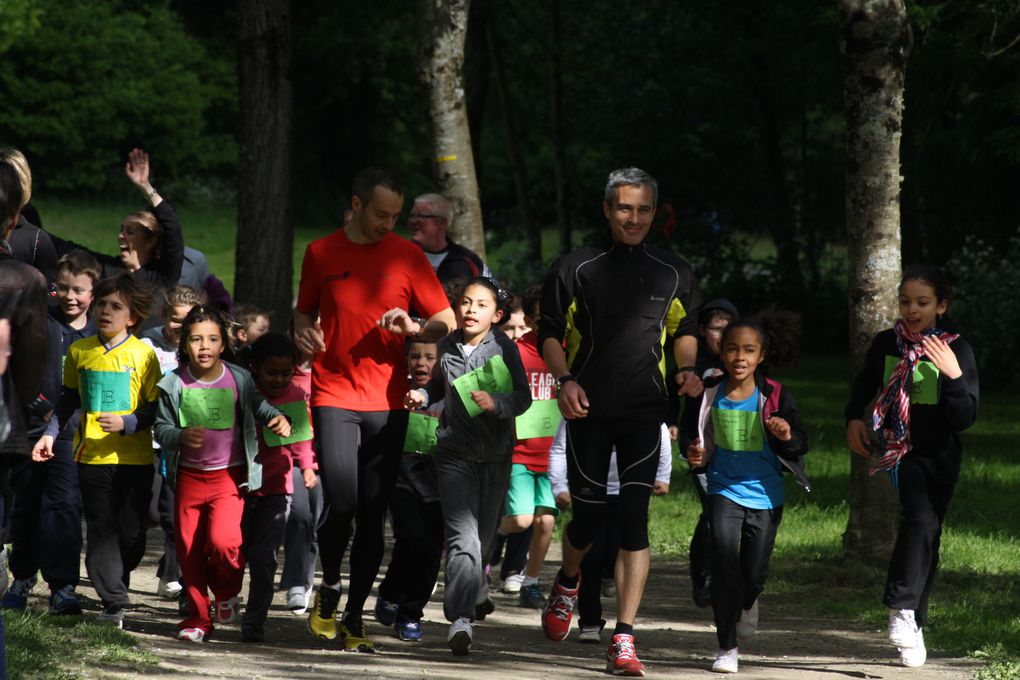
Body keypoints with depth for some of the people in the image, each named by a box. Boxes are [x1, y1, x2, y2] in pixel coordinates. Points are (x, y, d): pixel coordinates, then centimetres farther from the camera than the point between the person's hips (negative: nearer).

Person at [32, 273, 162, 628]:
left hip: (134, 457, -2)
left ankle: (116, 582, 27)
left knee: (132, 535, 0)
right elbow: (69, 399, 19)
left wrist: (126, 423, -18)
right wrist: (50, 434, 10)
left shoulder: (143, 355, -4)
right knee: (101, 531, -2)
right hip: (91, 456, 2)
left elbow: (157, 409, -3)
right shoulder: (79, 351, 6)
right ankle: (114, 603, -1)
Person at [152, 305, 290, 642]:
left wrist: (278, 419, -8)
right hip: (189, 476, 2)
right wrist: (180, 437, -20)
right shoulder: (175, 385, -2)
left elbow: (259, 406, 13)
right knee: (189, 549, 6)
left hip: (229, 475, -2)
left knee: (223, 541, -19)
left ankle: (227, 591, 12)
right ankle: (198, 617, 22)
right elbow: (161, 427, 1)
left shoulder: (238, 380, -3)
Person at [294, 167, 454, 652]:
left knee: (373, 514, 2)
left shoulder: (407, 257, 4)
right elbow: (304, 311, 18)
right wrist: (303, 331, -4)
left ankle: (355, 616, 11)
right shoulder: (321, 253, 5)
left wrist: (413, 327, -15)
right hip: (334, 397, -1)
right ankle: (329, 585, 14)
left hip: (387, 402, 1)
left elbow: (447, 324, 4)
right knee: (340, 503, -13)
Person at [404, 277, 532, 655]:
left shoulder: (504, 348, -3)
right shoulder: (448, 347, 5)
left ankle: (473, 578, 44)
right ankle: (460, 620, -22)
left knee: (484, 535, 11)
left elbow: (523, 398, -7)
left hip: (496, 453, 0)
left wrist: (496, 403, -25)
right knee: (462, 535, -14)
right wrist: (421, 396, 4)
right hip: (455, 451, 0)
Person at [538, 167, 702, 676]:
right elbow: (549, 332, 7)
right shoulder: (578, 268, 1)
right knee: (588, 515, 3)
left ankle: (624, 639, -13)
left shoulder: (673, 274, 7)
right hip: (589, 407, 0)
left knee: (634, 517, -12)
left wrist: (686, 368, 2)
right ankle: (567, 583, 40)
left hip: (645, 410, 0)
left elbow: (684, 330, 21)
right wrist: (565, 379, -10)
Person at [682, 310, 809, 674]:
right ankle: (727, 647, -7)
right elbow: (691, 430, 12)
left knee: (754, 573, 5)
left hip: (764, 493, 0)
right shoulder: (710, 393, -5)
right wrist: (693, 451, -8)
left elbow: (800, 444, -4)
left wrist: (787, 436, -26)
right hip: (724, 489, 0)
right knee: (724, 561, -16)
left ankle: (748, 602, 45)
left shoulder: (775, 395, -9)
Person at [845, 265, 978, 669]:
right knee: (921, 518, -24)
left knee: (927, 532, 6)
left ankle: (911, 620, 16)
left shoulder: (957, 350, -7)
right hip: (898, 450, -1)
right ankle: (903, 607, -21)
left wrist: (954, 375, -25)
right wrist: (854, 418, 0)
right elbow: (863, 386, 17)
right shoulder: (886, 344, -2)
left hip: (940, 456, 1)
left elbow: (965, 419, -11)